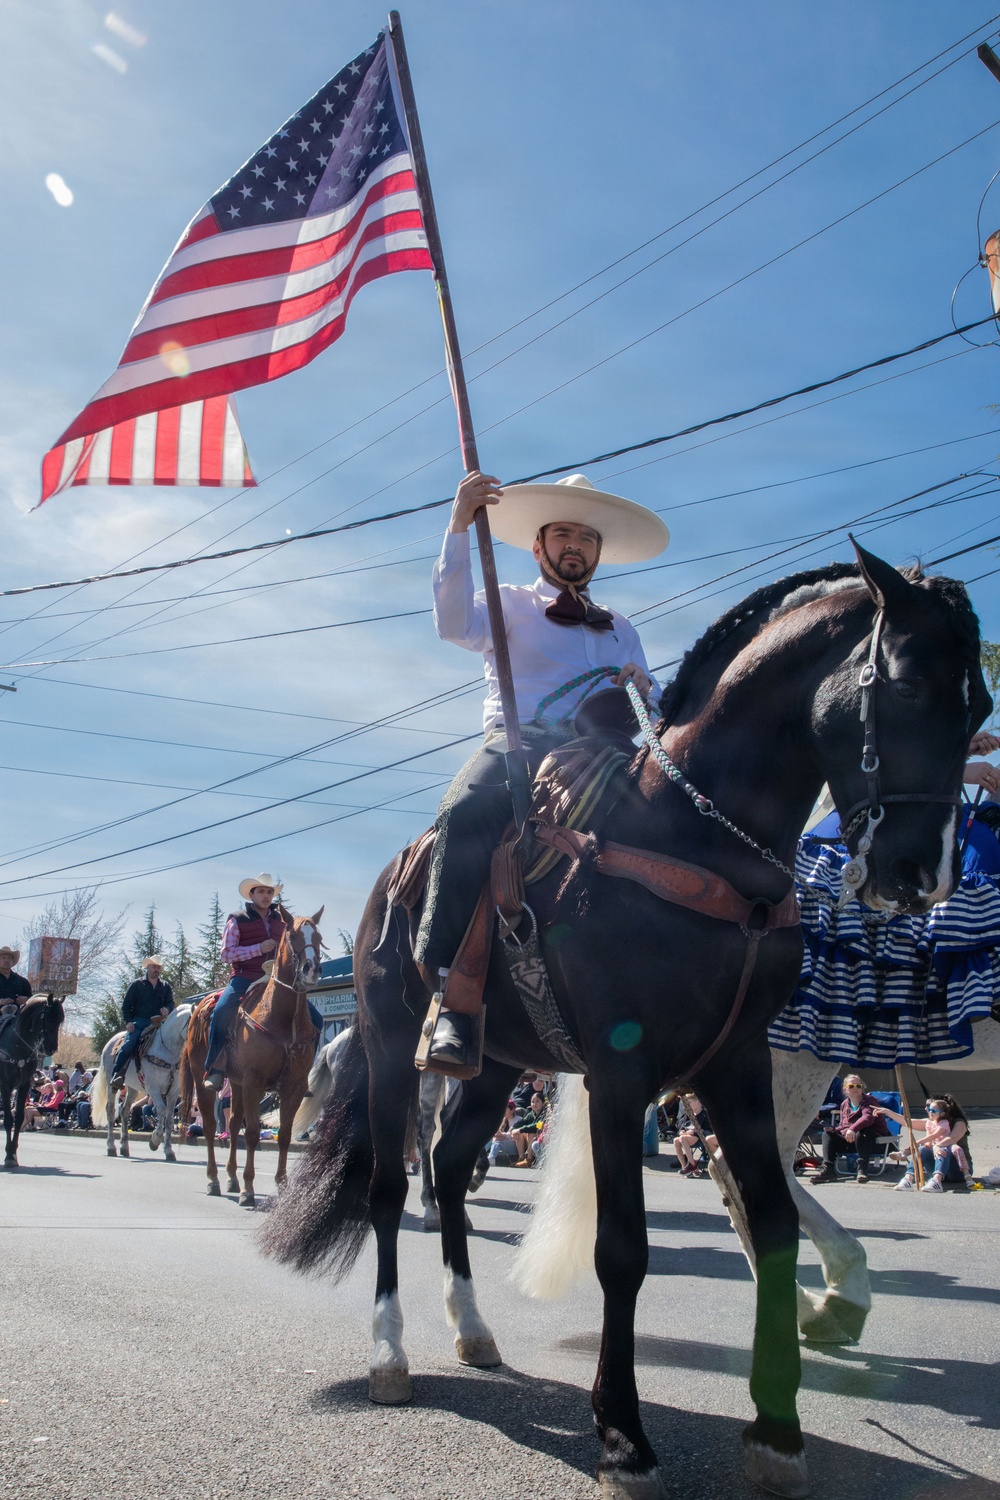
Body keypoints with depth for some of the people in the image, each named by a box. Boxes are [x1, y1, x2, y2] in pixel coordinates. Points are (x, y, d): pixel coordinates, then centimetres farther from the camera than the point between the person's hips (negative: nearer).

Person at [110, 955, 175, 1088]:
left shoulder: (166, 987, 18)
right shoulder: (137, 985, 9)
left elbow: (171, 1003, 11)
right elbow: (126, 1005, 6)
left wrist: (167, 1009, -14)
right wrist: (128, 1021, -9)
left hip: (157, 1023, 3)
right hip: (138, 1022, -3)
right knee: (128, 1045, -23)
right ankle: (116, 1075, -22)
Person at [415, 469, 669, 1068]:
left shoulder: (619, 630, 30)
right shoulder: (510, 604, 19)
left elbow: (655, 709, 21)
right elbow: (456, 623, -5)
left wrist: (642, 689, -4)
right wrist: (460, 528, -13)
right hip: (516, 746, -4)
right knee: (467, 813, -36)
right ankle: (451, 994, -39)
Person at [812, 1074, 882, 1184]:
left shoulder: (869, 1101, -5)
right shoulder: (845, 1104, 15)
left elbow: (868, 1117, -28)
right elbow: (843, 1125, 21)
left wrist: (853, 1129, -45)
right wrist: (834, 1129, -4)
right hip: (847, 1140, 6)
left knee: (861, 1132, -38)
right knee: (828, 1134, -7)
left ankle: (862, 1169, -36)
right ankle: (828, 1169, -23)